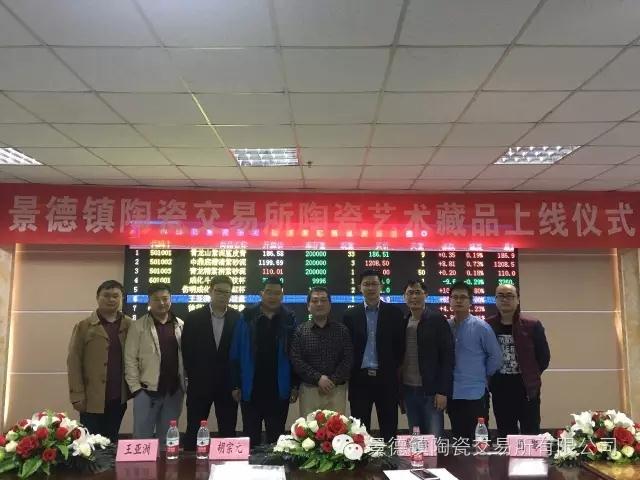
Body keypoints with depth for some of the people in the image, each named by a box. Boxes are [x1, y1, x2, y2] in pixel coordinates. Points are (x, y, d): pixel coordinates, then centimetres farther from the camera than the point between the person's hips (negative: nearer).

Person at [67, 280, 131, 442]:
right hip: (93, 399, -2)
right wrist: (77, 396, -7)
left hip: (118, 398, 2)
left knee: (111, 442, 12)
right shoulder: (84, 326, 0)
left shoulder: (129, 326, 6)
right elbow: (74, 362, -2)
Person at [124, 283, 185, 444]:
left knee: (167, 438, 13)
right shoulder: (139, 326, -3)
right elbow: (130, 358, -4)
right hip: (147, 390, -2)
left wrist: (186, 384, 4)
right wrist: (135, 387, -9)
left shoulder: (181, 326, 6)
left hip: (174, 391, 3)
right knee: (142, 437, 5)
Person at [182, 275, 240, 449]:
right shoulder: (193, 317, 0)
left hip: (228, 385, 0)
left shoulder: (239, 319, 0)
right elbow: (186, 350, 1)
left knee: (228, 432, 7)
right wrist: (191, 377, -2)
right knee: (193, 430, 7)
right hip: (199, 384, 0)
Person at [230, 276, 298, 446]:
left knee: (276, 437, 12)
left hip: (279, 390, 0)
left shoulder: (289, 319, 0)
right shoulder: (247, 317, -2)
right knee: (251, 437, 12)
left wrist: (295, 385, -1)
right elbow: (236, 354, -1)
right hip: (250, 389, 0)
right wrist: (236, 385, -3)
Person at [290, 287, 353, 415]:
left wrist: (333, 380, -11)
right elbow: (296, 360, -3)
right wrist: (318, 378, -13)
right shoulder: (300, 331, 5)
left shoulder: (342, 330, 7)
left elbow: (348, 359, 1)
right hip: (309, 389, 0)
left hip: (336, 389, 0)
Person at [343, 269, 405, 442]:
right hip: (359, 379, 1)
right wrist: (350, 372, 0)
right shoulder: (350, 315, 5)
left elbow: (400, 345, 4)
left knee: (389, 429, 5)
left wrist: (394, 369, 0)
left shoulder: (395, 313, 3)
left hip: (386, 378, 0)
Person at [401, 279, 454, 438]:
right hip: (409, 391, 4)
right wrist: (399, 390, 9)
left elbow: (447, 358, -8)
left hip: (431, 392, -4)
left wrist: (443, 392, -13)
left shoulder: (437, 320, -5)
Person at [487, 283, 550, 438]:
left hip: (527, 389, -2)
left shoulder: (532, 325, -4)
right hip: (500, 390, 2)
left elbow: (544, 356, 1)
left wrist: (531, 376, 3)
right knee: (505, 435, 11)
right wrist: (490, 377, 5)